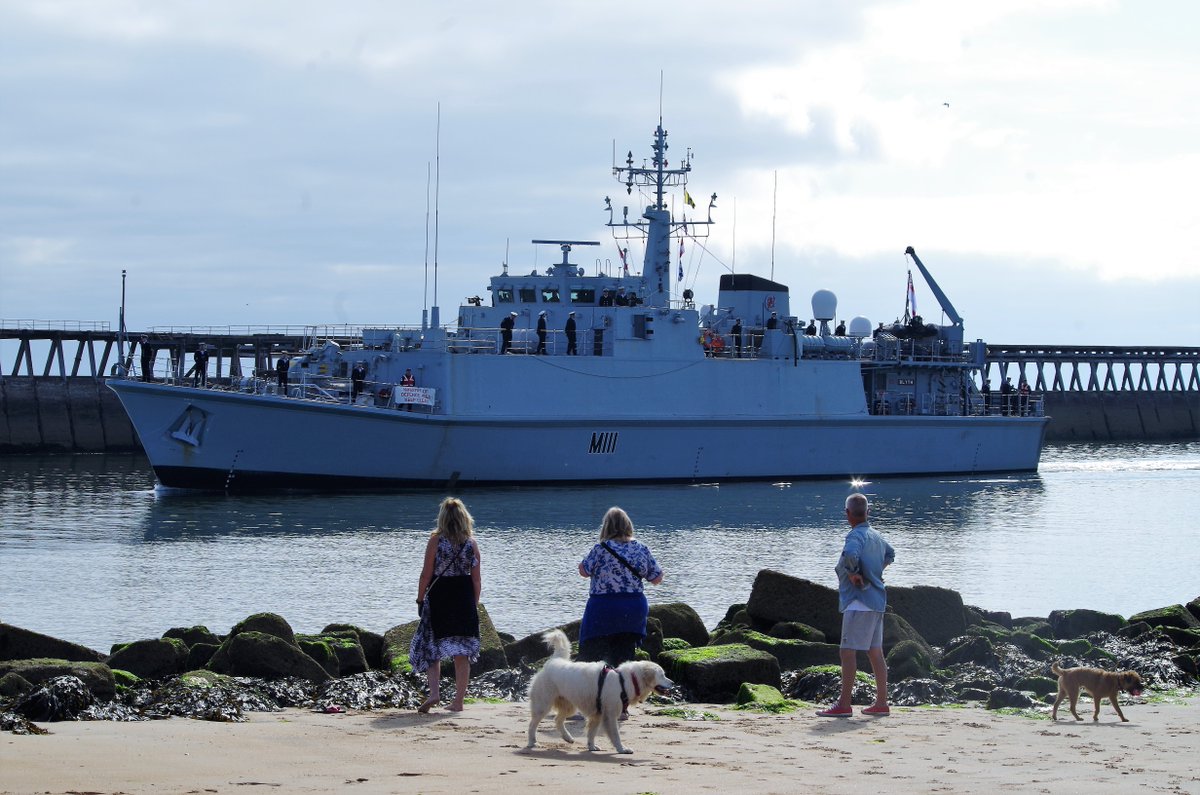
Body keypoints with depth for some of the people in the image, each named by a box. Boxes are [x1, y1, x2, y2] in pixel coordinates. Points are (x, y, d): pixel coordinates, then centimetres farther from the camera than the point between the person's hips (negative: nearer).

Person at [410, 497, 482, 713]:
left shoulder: (436, 540, -7)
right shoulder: (471, 542, 1)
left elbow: (426, 574, -6)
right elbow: (476, 578, 3)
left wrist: (420, 599, 4)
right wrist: (475, 604, 13)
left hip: (439, 596, -2)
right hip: (465, 598, 2)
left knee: (431, 647, 8)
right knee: (462, 653, 6)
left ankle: (434, 692, -9)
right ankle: (458, 701, 7)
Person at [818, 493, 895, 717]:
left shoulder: (856, 535, -14)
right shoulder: (876, 535, 14)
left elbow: (851, 555, -37)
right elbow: (889, 553, 35)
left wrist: (853, 573, -18)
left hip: (859, 601, -9)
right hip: (876, 600, 9)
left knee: (848, 652, -9)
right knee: (875, 652, 13)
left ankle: (844, 705, -12)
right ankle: (881, 703, 16)